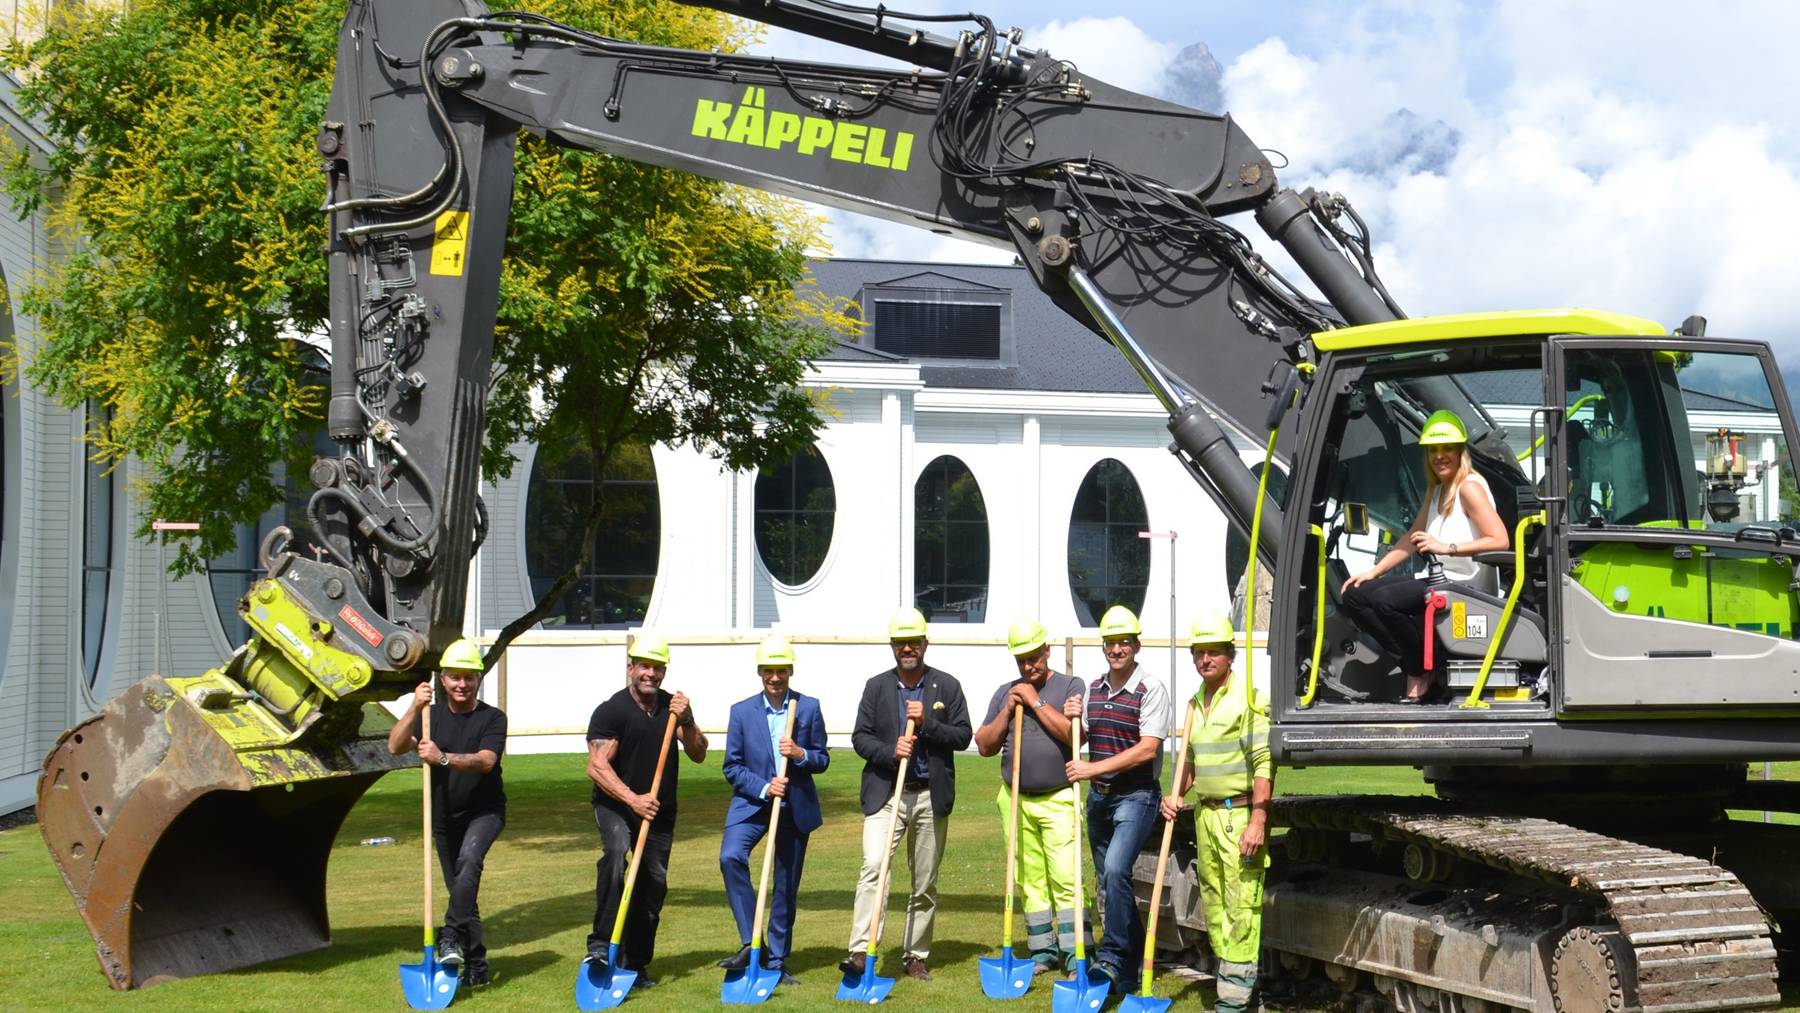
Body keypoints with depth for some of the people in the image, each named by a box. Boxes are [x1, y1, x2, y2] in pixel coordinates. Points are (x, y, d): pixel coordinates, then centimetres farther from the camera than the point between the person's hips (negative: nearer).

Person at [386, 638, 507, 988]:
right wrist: (414, 709, -27)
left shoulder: (493, 718, -8)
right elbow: (395, 747, -12)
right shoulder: (432, 715, 2)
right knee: (462, 893, 8)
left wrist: (443, 758, -40)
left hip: (484, 811, -4)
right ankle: (476, 966, 16)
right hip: (444, 816, 4)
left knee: (469, 860, -32)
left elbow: (485, 760, -25)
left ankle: (451, 938, -35)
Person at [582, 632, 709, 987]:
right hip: (614, 805, -5)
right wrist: (632, 799, -29)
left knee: (654, 884, 5)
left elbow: (698, 754, 3)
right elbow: (597, 766, -18)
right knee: (616, 851, -32)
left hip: (660, 811, 5)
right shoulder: (611, 710, -10)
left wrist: (686, 721, -15)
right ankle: (600, 945, -32)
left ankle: (635, 963, 18)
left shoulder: (672, 706, 7)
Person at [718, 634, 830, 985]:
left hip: (796, 808, 1)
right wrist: (764, 787, -15)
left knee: (787, 886, 7)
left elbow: (822, 759, 5)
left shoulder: (809, 708, 1)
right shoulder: (742, 712, -1)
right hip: (752, 804, -1)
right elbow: (732, 767, 0)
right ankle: (751, 942, -19)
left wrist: (801, 755, -16)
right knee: (731, 857, -27)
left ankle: (776, 960, 20)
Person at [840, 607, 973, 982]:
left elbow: (962, 736, 1)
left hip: (931, 796, 1)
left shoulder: (947, 686, 5)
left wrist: (926, 723, -14)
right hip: (885, 793, -1)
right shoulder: (876, 686, 7)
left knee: (925, 882, 7)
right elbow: (860, 736, 4)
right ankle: (860, 952, -23)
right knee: (874, 865, -19)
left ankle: (915, 956, 17)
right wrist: (890, 751, -15)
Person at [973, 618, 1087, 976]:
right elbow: (985, 745, 10)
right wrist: (1007, 711, -3)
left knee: (1065, 878, -11)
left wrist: (1036, 702, -13)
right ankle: (1043, 950, 14)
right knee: (1030, 880, 6)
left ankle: (1075, 952, -9)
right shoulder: (1005, 693, 13)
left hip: (1059, 799, -4)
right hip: (1016, 799, 4)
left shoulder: (1070, 687, 0)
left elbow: (1075, 733, -15)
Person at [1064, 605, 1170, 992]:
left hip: (1135, 796, -7)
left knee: (1115, 868, -24)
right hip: (1098, 797, 7)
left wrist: (1094, 768, -20)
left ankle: (1112, 959, -18)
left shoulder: (1151, 689, -10)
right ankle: (1135, 958, 25)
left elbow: (1147, 749, -18)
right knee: (1108, 879, 12)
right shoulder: (1092, 689, 10)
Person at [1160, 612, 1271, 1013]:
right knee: (1213, 903, 11)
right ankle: (1224, 976, 19)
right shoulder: (1195, 704, 15)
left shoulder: (1248, 699, -9)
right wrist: (1176, 795, 8)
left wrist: (1258, 820, -19)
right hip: (1205, 814, 8)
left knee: (1241, 905, -7)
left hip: (1240, 814, -8)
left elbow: (1263, 763, -13)